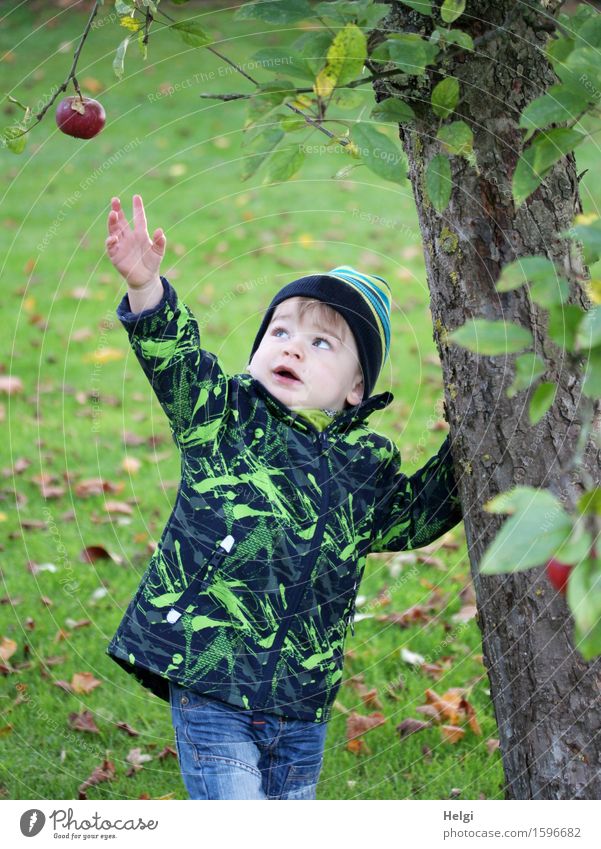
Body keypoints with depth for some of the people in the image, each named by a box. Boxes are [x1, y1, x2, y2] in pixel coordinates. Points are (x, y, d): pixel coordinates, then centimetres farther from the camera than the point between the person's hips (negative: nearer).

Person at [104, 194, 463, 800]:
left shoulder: (368, 462, 8)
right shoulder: (225, 418, -1)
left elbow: (415, 517, 21)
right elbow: (175, 360, -16)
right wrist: (146, 287, -33)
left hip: (303, 706, 4)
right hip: (207, 688, -4)